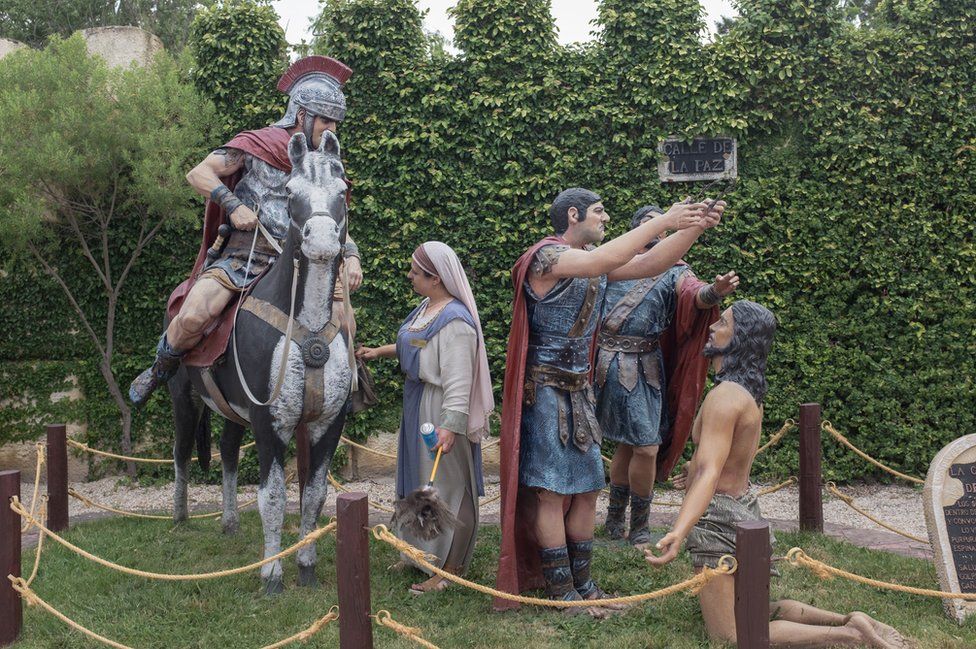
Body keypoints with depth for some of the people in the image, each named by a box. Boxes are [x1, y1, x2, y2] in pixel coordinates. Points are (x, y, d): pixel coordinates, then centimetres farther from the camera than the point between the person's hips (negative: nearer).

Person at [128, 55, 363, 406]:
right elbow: (198, 174, -2)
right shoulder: (257, 145, 0)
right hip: (245, 255, -5)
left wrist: (351, 256, -3)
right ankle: (159, 372, 4)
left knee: (345, 329, -8)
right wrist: (233, 205, -17)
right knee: (193, 316, -27)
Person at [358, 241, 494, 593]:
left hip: (441, 410, -10)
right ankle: (424, 553, 38)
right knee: (423, 481, 21)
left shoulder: (455, 321, -25)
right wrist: (380, 351, 22)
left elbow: (458, 381, -31)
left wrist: (450, 425, -38)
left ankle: (450, 568, 14)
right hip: (418, 403, 10)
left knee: (446, 485, 1)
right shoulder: (428, 307, 6)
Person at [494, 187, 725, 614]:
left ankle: (581, 583, 22)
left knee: (586, 489, 11)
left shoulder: (593, 261, 11)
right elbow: (602, 262, -31)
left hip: (579, 390, 9)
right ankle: (561, 591, 8)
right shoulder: (547, 256, -15)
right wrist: (663, 221, -28)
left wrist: (694, 227, -8)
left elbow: (650, 264, 4)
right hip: (545, 390, -8)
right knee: (551, 492, -2)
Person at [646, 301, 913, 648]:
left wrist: (678, 532, -47)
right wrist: (695, 469, 41)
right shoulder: (749, 391, 5)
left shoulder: (725, 396, -23)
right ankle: (848, 621, 14)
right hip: (743, 506, 10)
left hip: (718, 517, -10)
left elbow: (709, 473, -33)